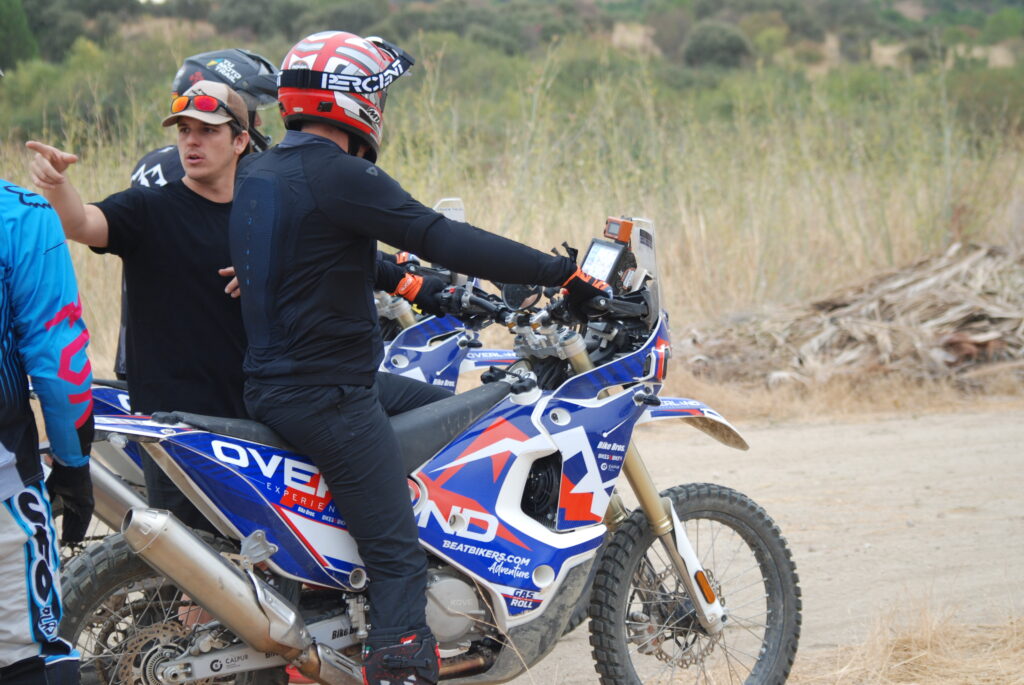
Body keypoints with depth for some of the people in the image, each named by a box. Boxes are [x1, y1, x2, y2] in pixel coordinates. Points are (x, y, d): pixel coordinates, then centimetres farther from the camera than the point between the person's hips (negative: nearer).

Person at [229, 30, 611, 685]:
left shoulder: (257, 174, 12)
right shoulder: (341, 177, -17)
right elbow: (446, 239, -21)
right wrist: (563, 272, -18)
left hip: (270, 382, 10)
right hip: (331, 399, -10)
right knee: (398, 556, -10)